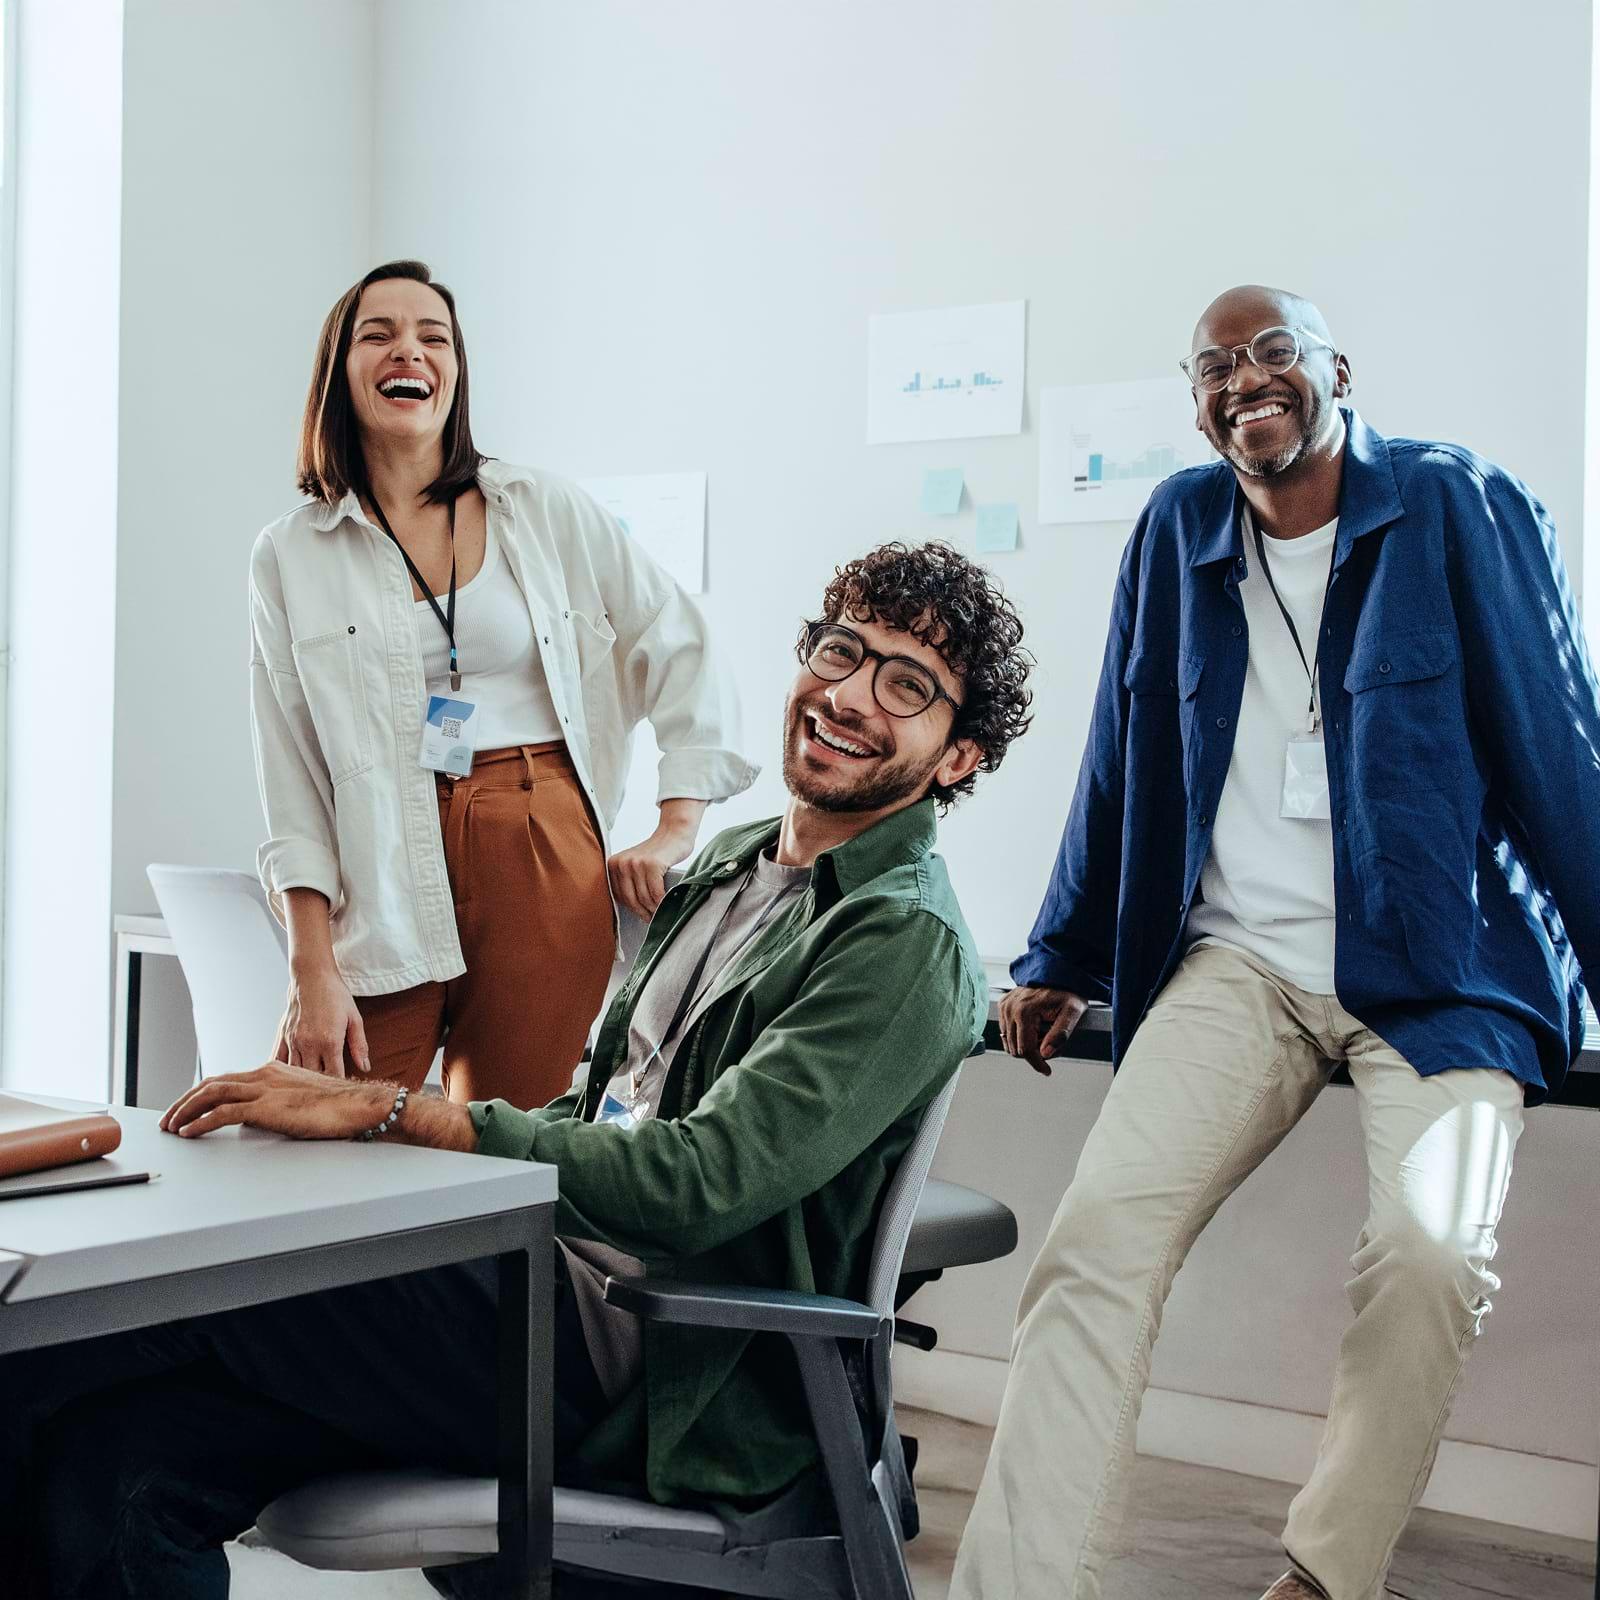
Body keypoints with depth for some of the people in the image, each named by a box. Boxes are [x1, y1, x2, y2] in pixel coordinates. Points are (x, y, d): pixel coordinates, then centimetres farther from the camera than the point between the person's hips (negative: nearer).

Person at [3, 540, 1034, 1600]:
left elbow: (701, 1184, -20)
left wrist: (393, 1110, -19)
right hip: (550, 1278, 7)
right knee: (120, 1465, -14)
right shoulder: (728, 866, 17)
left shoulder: (910, 945, -10)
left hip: (638, 1362, -7)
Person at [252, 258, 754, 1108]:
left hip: (545, 867, 0)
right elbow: (291, 784, 2)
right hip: (381, 892, 0)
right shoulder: (290, 556, 6)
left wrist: (676, 832, 1)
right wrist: (312, 973, -6)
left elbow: (684, 656, 10)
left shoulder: (546, 511, 8)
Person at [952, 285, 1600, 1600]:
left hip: (1442, 968, -2)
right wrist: (1059, 963, 22)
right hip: (1239, 962, 3)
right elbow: (1123, 767, 18)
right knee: (1098, 1231, -19)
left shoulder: (1462, 510, 0)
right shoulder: (1178, 529, 10)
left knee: (1430, 1253, -26)